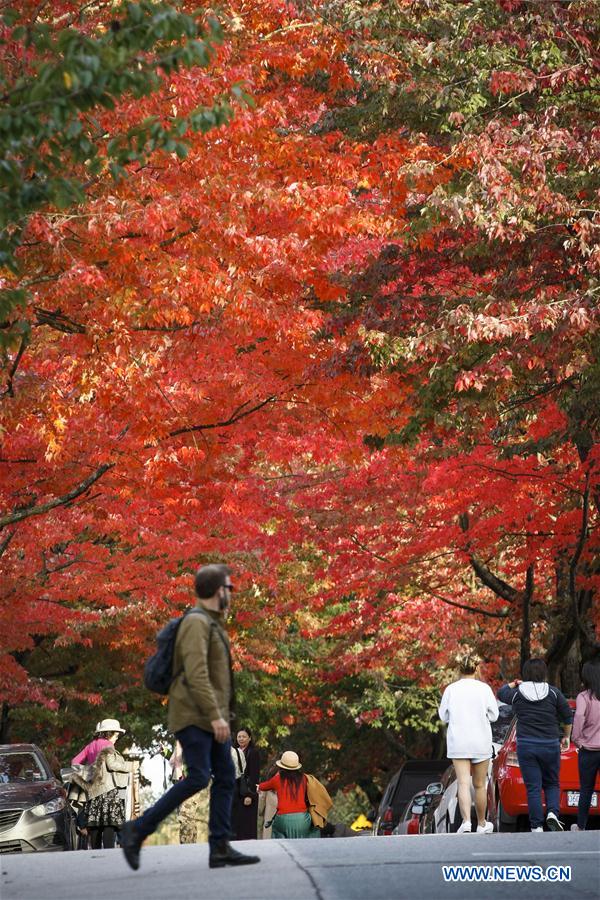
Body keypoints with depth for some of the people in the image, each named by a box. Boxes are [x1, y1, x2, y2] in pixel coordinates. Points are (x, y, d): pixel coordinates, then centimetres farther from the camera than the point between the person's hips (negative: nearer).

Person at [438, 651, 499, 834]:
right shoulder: (484, 688, -5)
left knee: (463, 783, -6)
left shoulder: (451, 689, -2)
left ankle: (466, 821, -24)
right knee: (479, 785, 12)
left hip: (457, 742, 0)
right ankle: (482, 824, 23)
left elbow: (444, 716, 6)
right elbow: (493, 715, 2)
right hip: (481, 742, 0)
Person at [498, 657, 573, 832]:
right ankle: (552, 813, -9)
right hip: (550, 745, 0)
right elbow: (568, 716, 4)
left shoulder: (517, 693, -2)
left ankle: (537, 827, -1)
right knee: (552, 784, 16)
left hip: (526, 746, 0)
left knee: (533, 788, 3)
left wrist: (513, 684, 35)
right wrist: (566, 736, 18)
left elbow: (501, 693, 19)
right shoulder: (553, 692, -3)